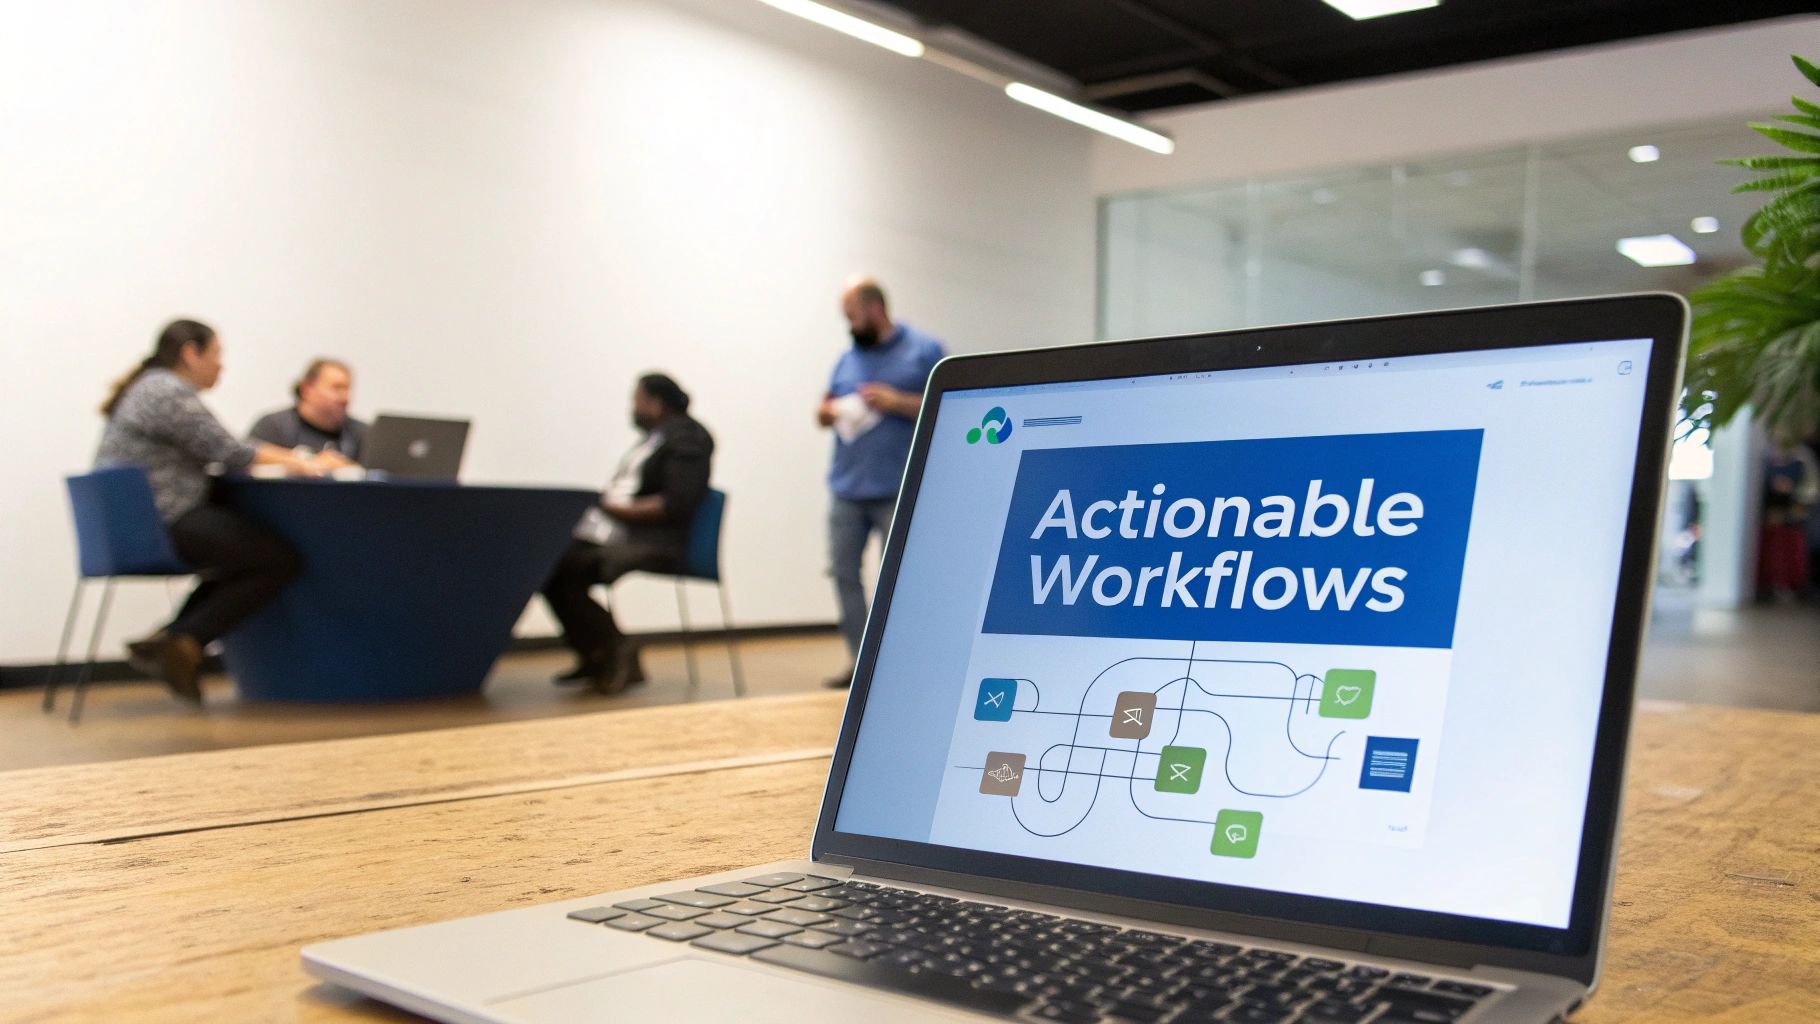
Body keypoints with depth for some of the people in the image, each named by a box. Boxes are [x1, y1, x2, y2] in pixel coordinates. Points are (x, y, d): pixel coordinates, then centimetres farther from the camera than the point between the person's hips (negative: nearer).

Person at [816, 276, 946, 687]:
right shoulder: (848, 358, 16)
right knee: (845, 573, 3)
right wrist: (831, 412, -3)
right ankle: (861, 661, 11)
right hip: (847, 488, 6)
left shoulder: (925, 351, 0)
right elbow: (823, 411, 21)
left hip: (898, 493, -5)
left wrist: (897, 401, -14)